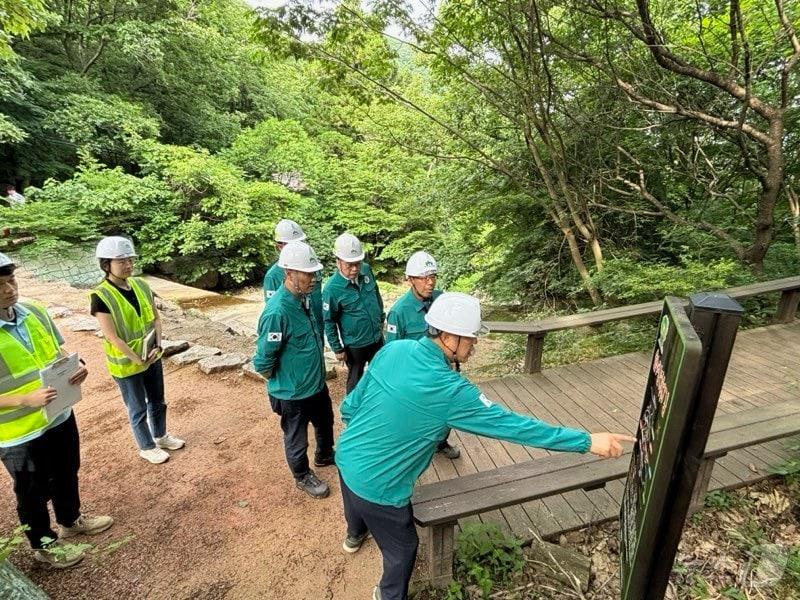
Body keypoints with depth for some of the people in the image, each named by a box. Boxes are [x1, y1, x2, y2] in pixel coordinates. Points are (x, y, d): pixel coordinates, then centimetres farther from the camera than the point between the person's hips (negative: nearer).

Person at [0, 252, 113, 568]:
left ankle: (70, 520, 50)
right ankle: (43, 545, 41)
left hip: (59, 415, 5)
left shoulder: (34, 312, -6)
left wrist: (76, 367, -13)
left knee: (66, 474, 25)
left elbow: (58, 354, 6)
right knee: (33, 492, 17)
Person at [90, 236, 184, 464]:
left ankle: (161, 436, 43)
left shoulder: (141, 285, -2)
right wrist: (137, 360, -18)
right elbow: (112, 337, -21)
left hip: (152, 357, 5)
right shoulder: (101, 296, -20)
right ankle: (147, 447, 34)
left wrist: (157, 346, -10)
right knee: (138, 409, 13)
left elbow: (156, 318, 3)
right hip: (126, 365, -5)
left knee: (158, 401, 21)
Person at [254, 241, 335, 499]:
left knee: (325, 421, 29)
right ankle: (303, 477, 44)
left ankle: (325, 455, 57)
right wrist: (280, 382, -8)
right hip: (293, 393, -8)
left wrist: (316, 372, 14)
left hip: (316, 383, 8)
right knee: (297, 439, 18)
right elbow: (263, 361, -25)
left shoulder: (303, 298, -6)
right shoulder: (277, 312, -32)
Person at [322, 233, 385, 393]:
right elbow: (329, 322, -14)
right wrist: (337, 349, -9)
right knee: (356, 380, 17)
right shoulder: (331, 288, -24)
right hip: (355, 344, -5)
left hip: (377, 338, 5)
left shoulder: (366, 270, -10)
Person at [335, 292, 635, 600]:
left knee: (357, 505, 40)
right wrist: (588, 441, -17)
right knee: (402, 549, 24)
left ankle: (355, 535, 73)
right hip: (375, 482, -7)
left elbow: (351, 404, 1)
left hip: (346, 456, 7)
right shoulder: (450, 391, -30)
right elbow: (511, 424, -25)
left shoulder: (393, 349, -11)